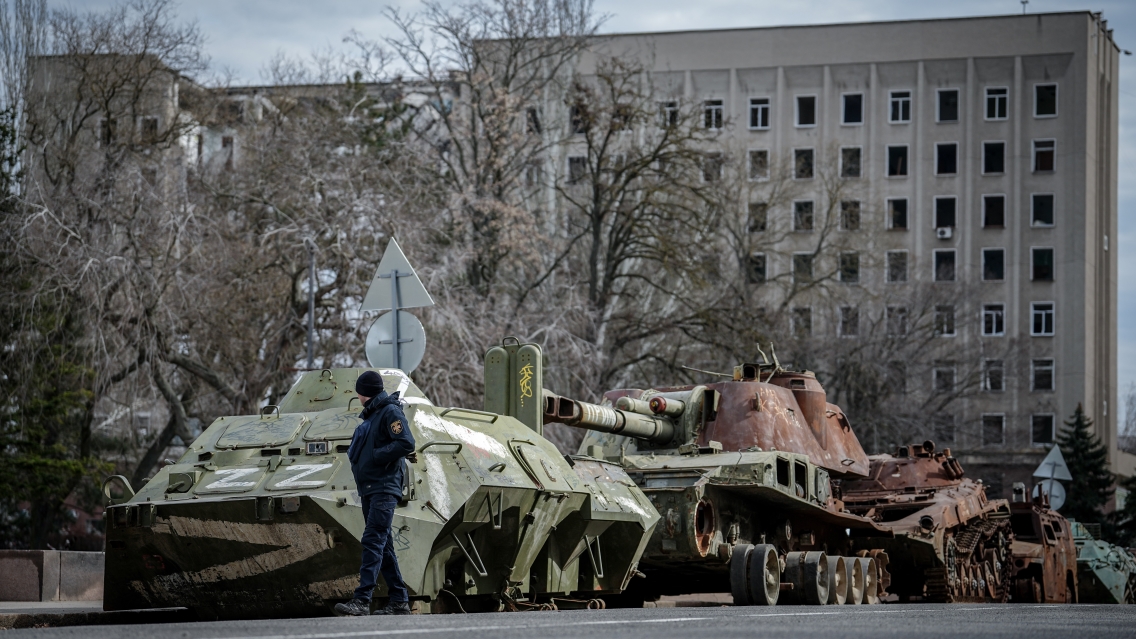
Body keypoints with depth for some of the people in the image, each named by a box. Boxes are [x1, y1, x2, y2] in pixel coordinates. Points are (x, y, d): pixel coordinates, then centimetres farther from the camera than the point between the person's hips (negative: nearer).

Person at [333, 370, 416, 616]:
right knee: (382, 545, 10)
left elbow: (406, 443, -20)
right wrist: (356, 455, 7)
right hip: (369, 488, 10)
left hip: (384, 488, -10)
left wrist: (376, 456, -17)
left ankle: (362, 600, -24)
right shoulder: (370, 415, 20)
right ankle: (400, 601, 15)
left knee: (373, 541, -17)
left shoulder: (390, 412, -8)